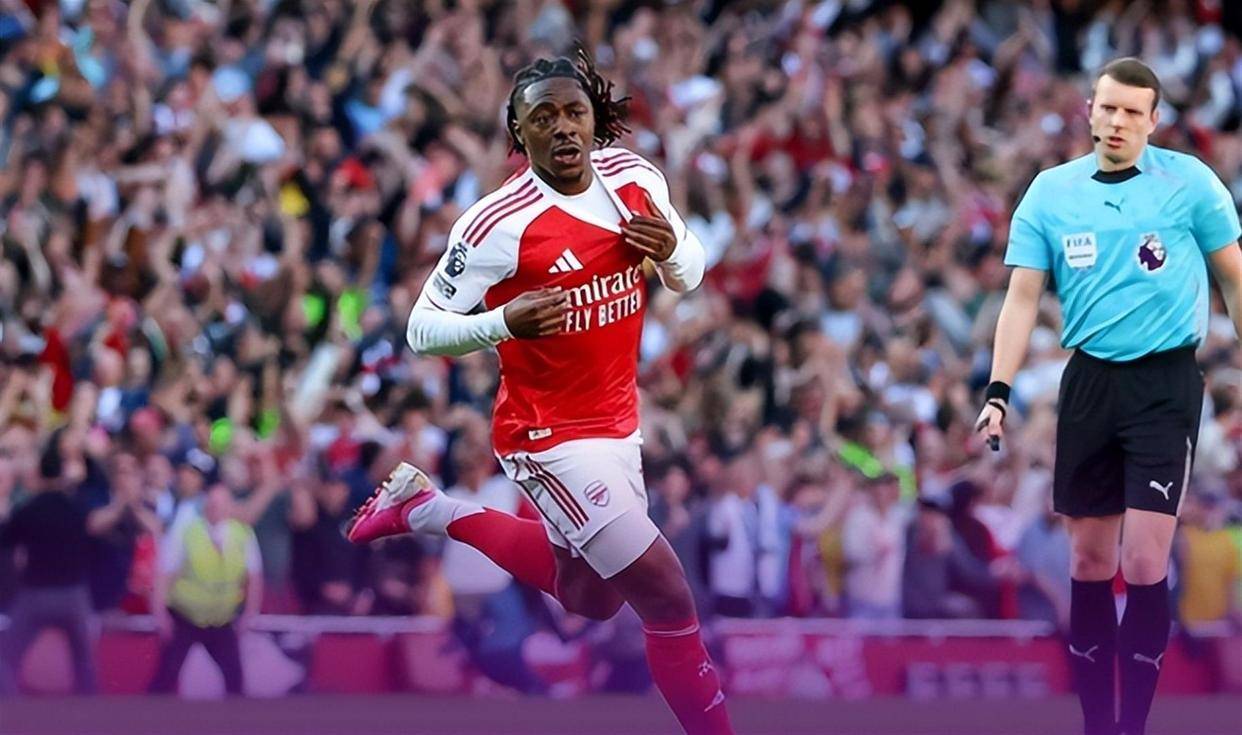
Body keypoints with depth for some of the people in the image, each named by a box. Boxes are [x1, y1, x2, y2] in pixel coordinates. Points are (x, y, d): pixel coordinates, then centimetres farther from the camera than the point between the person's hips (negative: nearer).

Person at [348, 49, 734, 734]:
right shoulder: (499, 222, -23)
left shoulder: (634, 176, -5)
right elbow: (422, 329, -16)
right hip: (551, 435, -8)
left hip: (617, 420, 8)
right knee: (668, 598, -15)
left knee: (588, 595, 26)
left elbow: (689, 275, 10)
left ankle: (422, 507, 38)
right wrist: (503, 323, -35)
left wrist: (671, 250, -14)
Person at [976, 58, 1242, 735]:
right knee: (1089, 559, 7)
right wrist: (998, 391, -6)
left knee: (1144, 563, -10)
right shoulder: (1050, 192, 5)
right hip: (1089, 381, 3)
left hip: (1165, 382, -3)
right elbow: (1022, 296, 4)